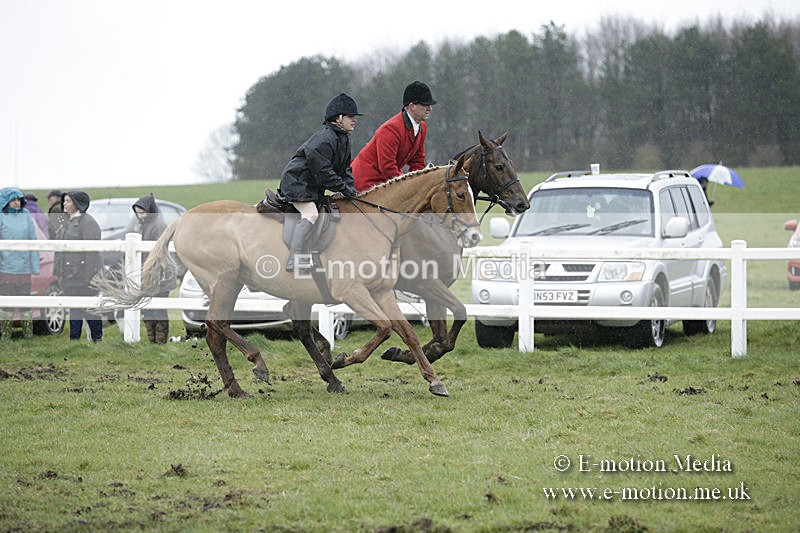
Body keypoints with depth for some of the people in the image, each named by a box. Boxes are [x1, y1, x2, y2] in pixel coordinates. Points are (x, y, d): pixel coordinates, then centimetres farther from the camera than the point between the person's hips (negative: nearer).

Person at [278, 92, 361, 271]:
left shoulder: (343, 139, 11)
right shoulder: (325, 138, -22)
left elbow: (345, 167, 14)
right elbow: (322, 170, -25)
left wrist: (349, 187, -3)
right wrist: (343, 188, -21)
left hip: (312, 186, 11)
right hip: (297, 181, -11)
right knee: (310, 214, -23)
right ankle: (295, 259, -28)